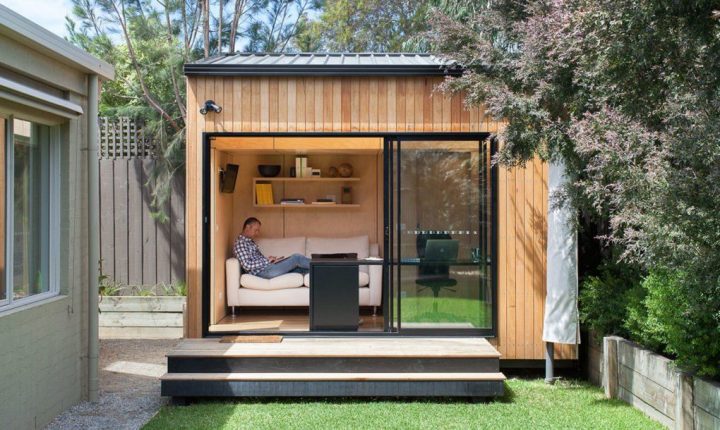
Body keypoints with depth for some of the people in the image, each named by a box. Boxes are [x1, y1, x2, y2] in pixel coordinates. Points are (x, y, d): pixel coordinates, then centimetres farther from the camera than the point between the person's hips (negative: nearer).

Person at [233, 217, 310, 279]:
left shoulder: (249, 241, 20)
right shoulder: (240, 243, -11)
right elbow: (247, 265, -20)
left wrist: (269, 259, 3)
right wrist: (267, 261, -13)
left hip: (267, 267, 10)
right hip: (263, 271, -10)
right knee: (296, 258, -11)